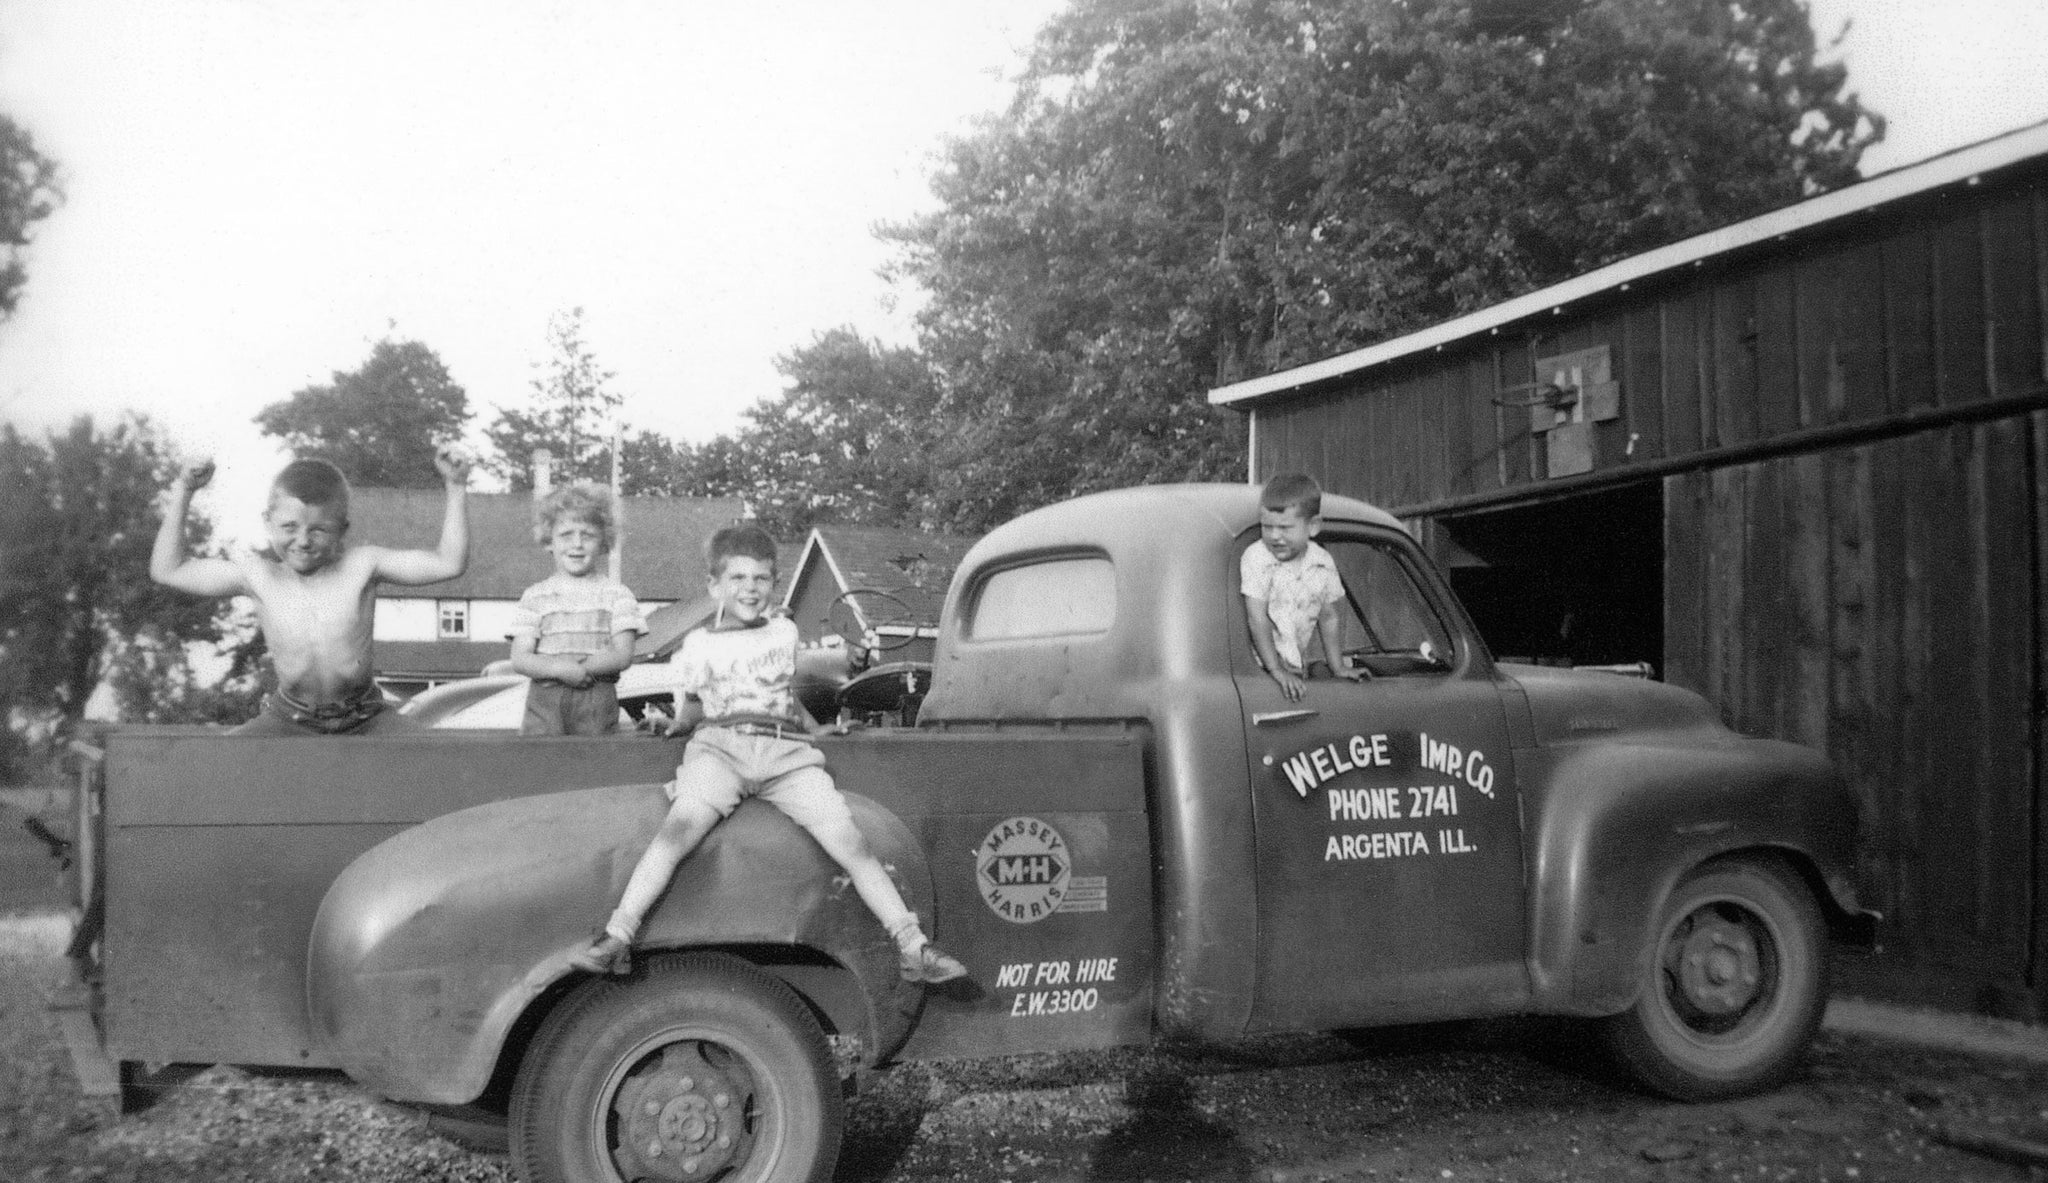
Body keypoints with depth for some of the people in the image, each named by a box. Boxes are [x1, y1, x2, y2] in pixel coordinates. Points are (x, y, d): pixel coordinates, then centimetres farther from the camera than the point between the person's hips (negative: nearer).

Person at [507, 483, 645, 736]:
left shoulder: (617, 594, 6)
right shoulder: (535, 596, 8)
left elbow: (623, 655, -3)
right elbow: (520, 658, -1)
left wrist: (581, 666, -15)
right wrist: (559, 669, -18)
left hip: (597, 698, 0)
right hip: (545, 697, 0)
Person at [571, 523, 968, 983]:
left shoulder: (784, 631, 24)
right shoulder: (698, 644, 16)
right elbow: (687, 715, 21)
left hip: (787, 751, 2)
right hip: (719, 745, -2)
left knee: (850, 842, -17)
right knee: (677, 831, -31)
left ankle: (913, 947, -18)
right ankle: (617, 937, -35)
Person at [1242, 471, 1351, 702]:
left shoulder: (1324, 564, 3)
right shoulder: (1256, 558, -12)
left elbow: (1327, 617, 14)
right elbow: (1257, 619, -15)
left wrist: (1338, 667, 12)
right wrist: (1276, 670, -19)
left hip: (1297, 666, 6)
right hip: (1260, 664, -6)